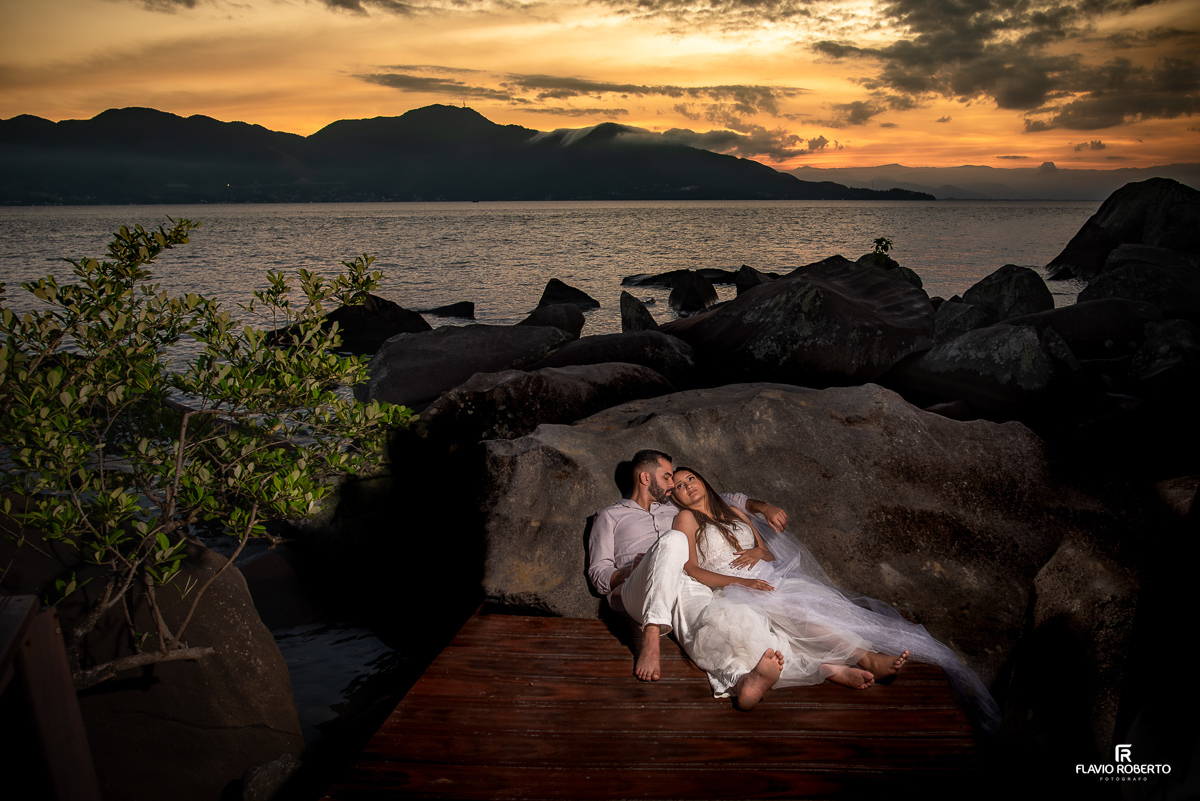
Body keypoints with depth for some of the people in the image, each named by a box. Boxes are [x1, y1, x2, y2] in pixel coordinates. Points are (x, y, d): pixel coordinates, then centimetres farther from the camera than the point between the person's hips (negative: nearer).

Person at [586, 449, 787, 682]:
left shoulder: (675, 508, 35)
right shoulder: (610, 516, 22)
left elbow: (726, 501, 43)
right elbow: (598, 575, 13)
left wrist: (764, 507, 26)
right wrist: (629, 571, -8)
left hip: (687, 588, 4)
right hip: (636, 594, -4)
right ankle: (651, 638, -43)